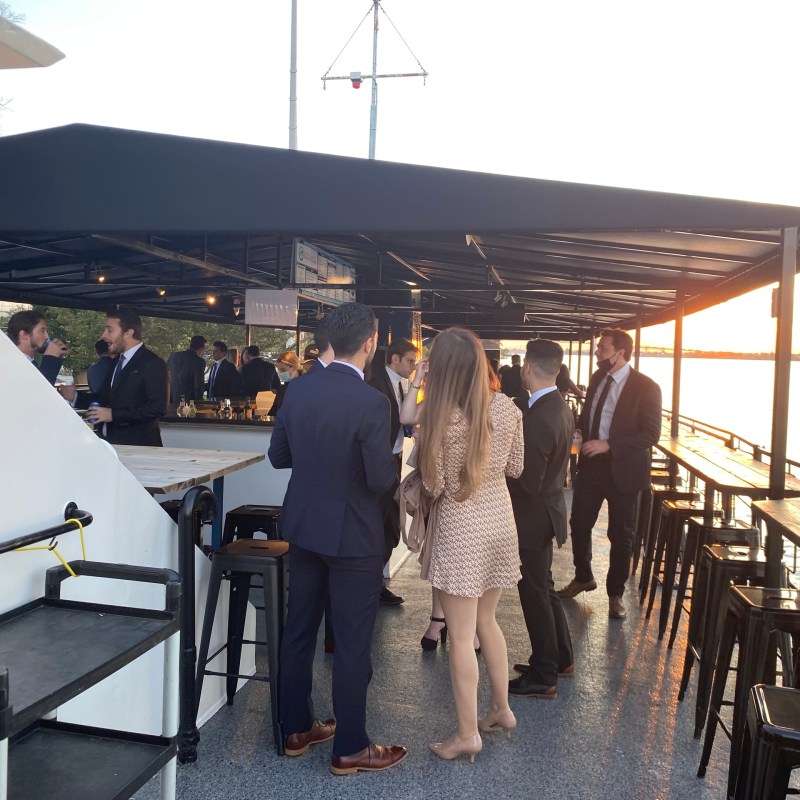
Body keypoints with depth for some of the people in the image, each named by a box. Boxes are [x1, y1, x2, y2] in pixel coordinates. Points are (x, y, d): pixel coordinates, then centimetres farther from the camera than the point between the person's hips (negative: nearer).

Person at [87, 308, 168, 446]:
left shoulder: (152, 364, -12)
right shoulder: (116, 362, 15)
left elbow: (157, 408, -21)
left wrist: (113, 415, -20)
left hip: (138, 447, -7)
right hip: (110, 442, 7)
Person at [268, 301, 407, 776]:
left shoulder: (299, 390, -2)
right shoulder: (371, 402, -22)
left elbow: (278, 456, 6)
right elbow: (382, 480, -21)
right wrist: (397, 456, -1)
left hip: (303, 526, 7)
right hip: (352, 535, -7)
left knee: (300, 628, 18)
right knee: (353, 642, 7)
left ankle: (297, 728, 34)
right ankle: (350, 748, 22)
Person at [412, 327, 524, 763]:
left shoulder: (437, 415, -18)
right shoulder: (507, 408, -3)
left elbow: (434, 485, -12)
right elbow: (515, 468, 8)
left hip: (461, 529, -6)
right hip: (500, 520, 6)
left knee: (461, 637, 7)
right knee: (486, 621, 24)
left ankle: (467, 734, 19)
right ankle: (502, 709, 37)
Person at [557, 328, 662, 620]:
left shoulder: (645, 387, -15)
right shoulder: (597, 378, 4)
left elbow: (651, 434, -18)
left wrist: (609, 445, -24)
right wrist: (576, 424, -5)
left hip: (622, 469, -5)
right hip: (591, 463, 6)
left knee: (621, 535, 10)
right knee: (579, 523, 12)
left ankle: (615, 593, 28)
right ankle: (583, 577, 36)